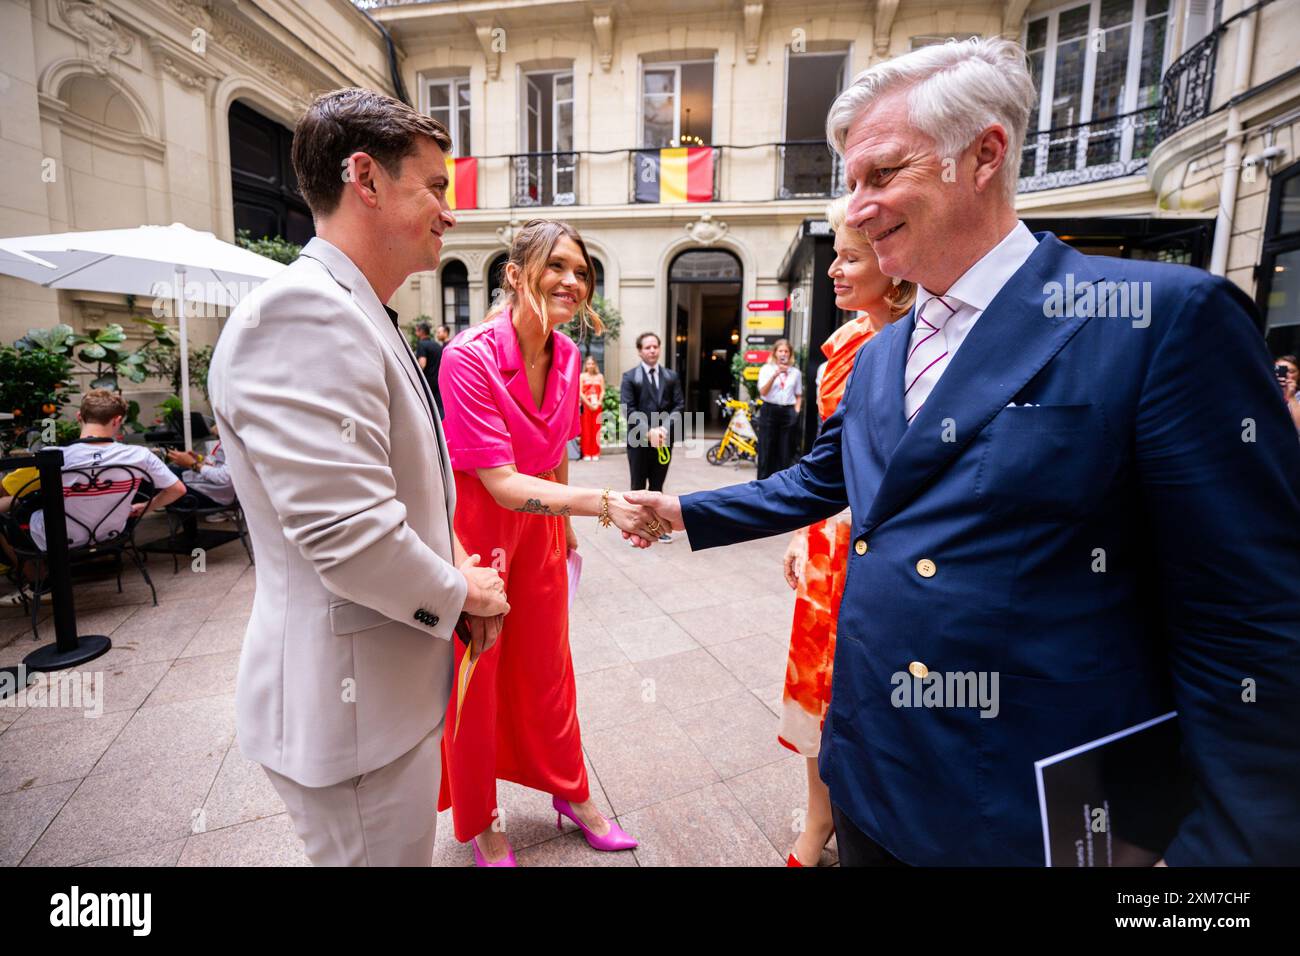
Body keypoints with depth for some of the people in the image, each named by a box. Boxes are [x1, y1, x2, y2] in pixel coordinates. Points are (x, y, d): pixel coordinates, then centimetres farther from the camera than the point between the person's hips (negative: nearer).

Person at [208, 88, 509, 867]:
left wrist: (454, 563, 1)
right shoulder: (303, 311, -23)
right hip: (352, 708, -9)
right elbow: (348, 536, -30)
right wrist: (460, 594, -13)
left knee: (406, 847, 27)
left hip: (391, 685, 10)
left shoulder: (362, 317, 10)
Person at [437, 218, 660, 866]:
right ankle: (478, 822, 39)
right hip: (476, 527, -5)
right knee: (474, 680, 13)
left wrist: (567, 525, 17)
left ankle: (570, 792, 43)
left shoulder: (566, 356, -4)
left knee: (546, 668, 19)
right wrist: (606, 503, -37)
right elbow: (502, 483, -28)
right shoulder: (469, 356, -24)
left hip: (539, 525, 5)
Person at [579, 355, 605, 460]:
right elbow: (580, 392, -2)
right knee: (586, 429, -3)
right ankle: (586, 453, -1)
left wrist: (598, 402, -10)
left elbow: (602, 391, 5)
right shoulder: (582, 376, 4)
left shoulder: (600, 376, 11)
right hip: (586, 405, -2)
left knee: (596, 429, 2)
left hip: (597, 406, 2)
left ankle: (595, 453, 6)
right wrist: (589, 404, -11)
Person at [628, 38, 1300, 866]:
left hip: (1043, 818, -5)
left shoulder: (1167, 318, -14)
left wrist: (1226, 846, -12)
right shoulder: (877, 356, 7)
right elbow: (819, 483, 17)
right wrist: (684, 510, 13)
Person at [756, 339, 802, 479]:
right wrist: (775, 375, -19)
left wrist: (796, 411, 1)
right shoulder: (766, 369, 4)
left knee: (786, 451, 2)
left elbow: (799, 395, 15)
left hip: (788, 413, 2)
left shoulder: (796, 372, 9)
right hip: (769, 411, -1)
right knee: (766, 450, 0)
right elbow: (763, 392, -8)